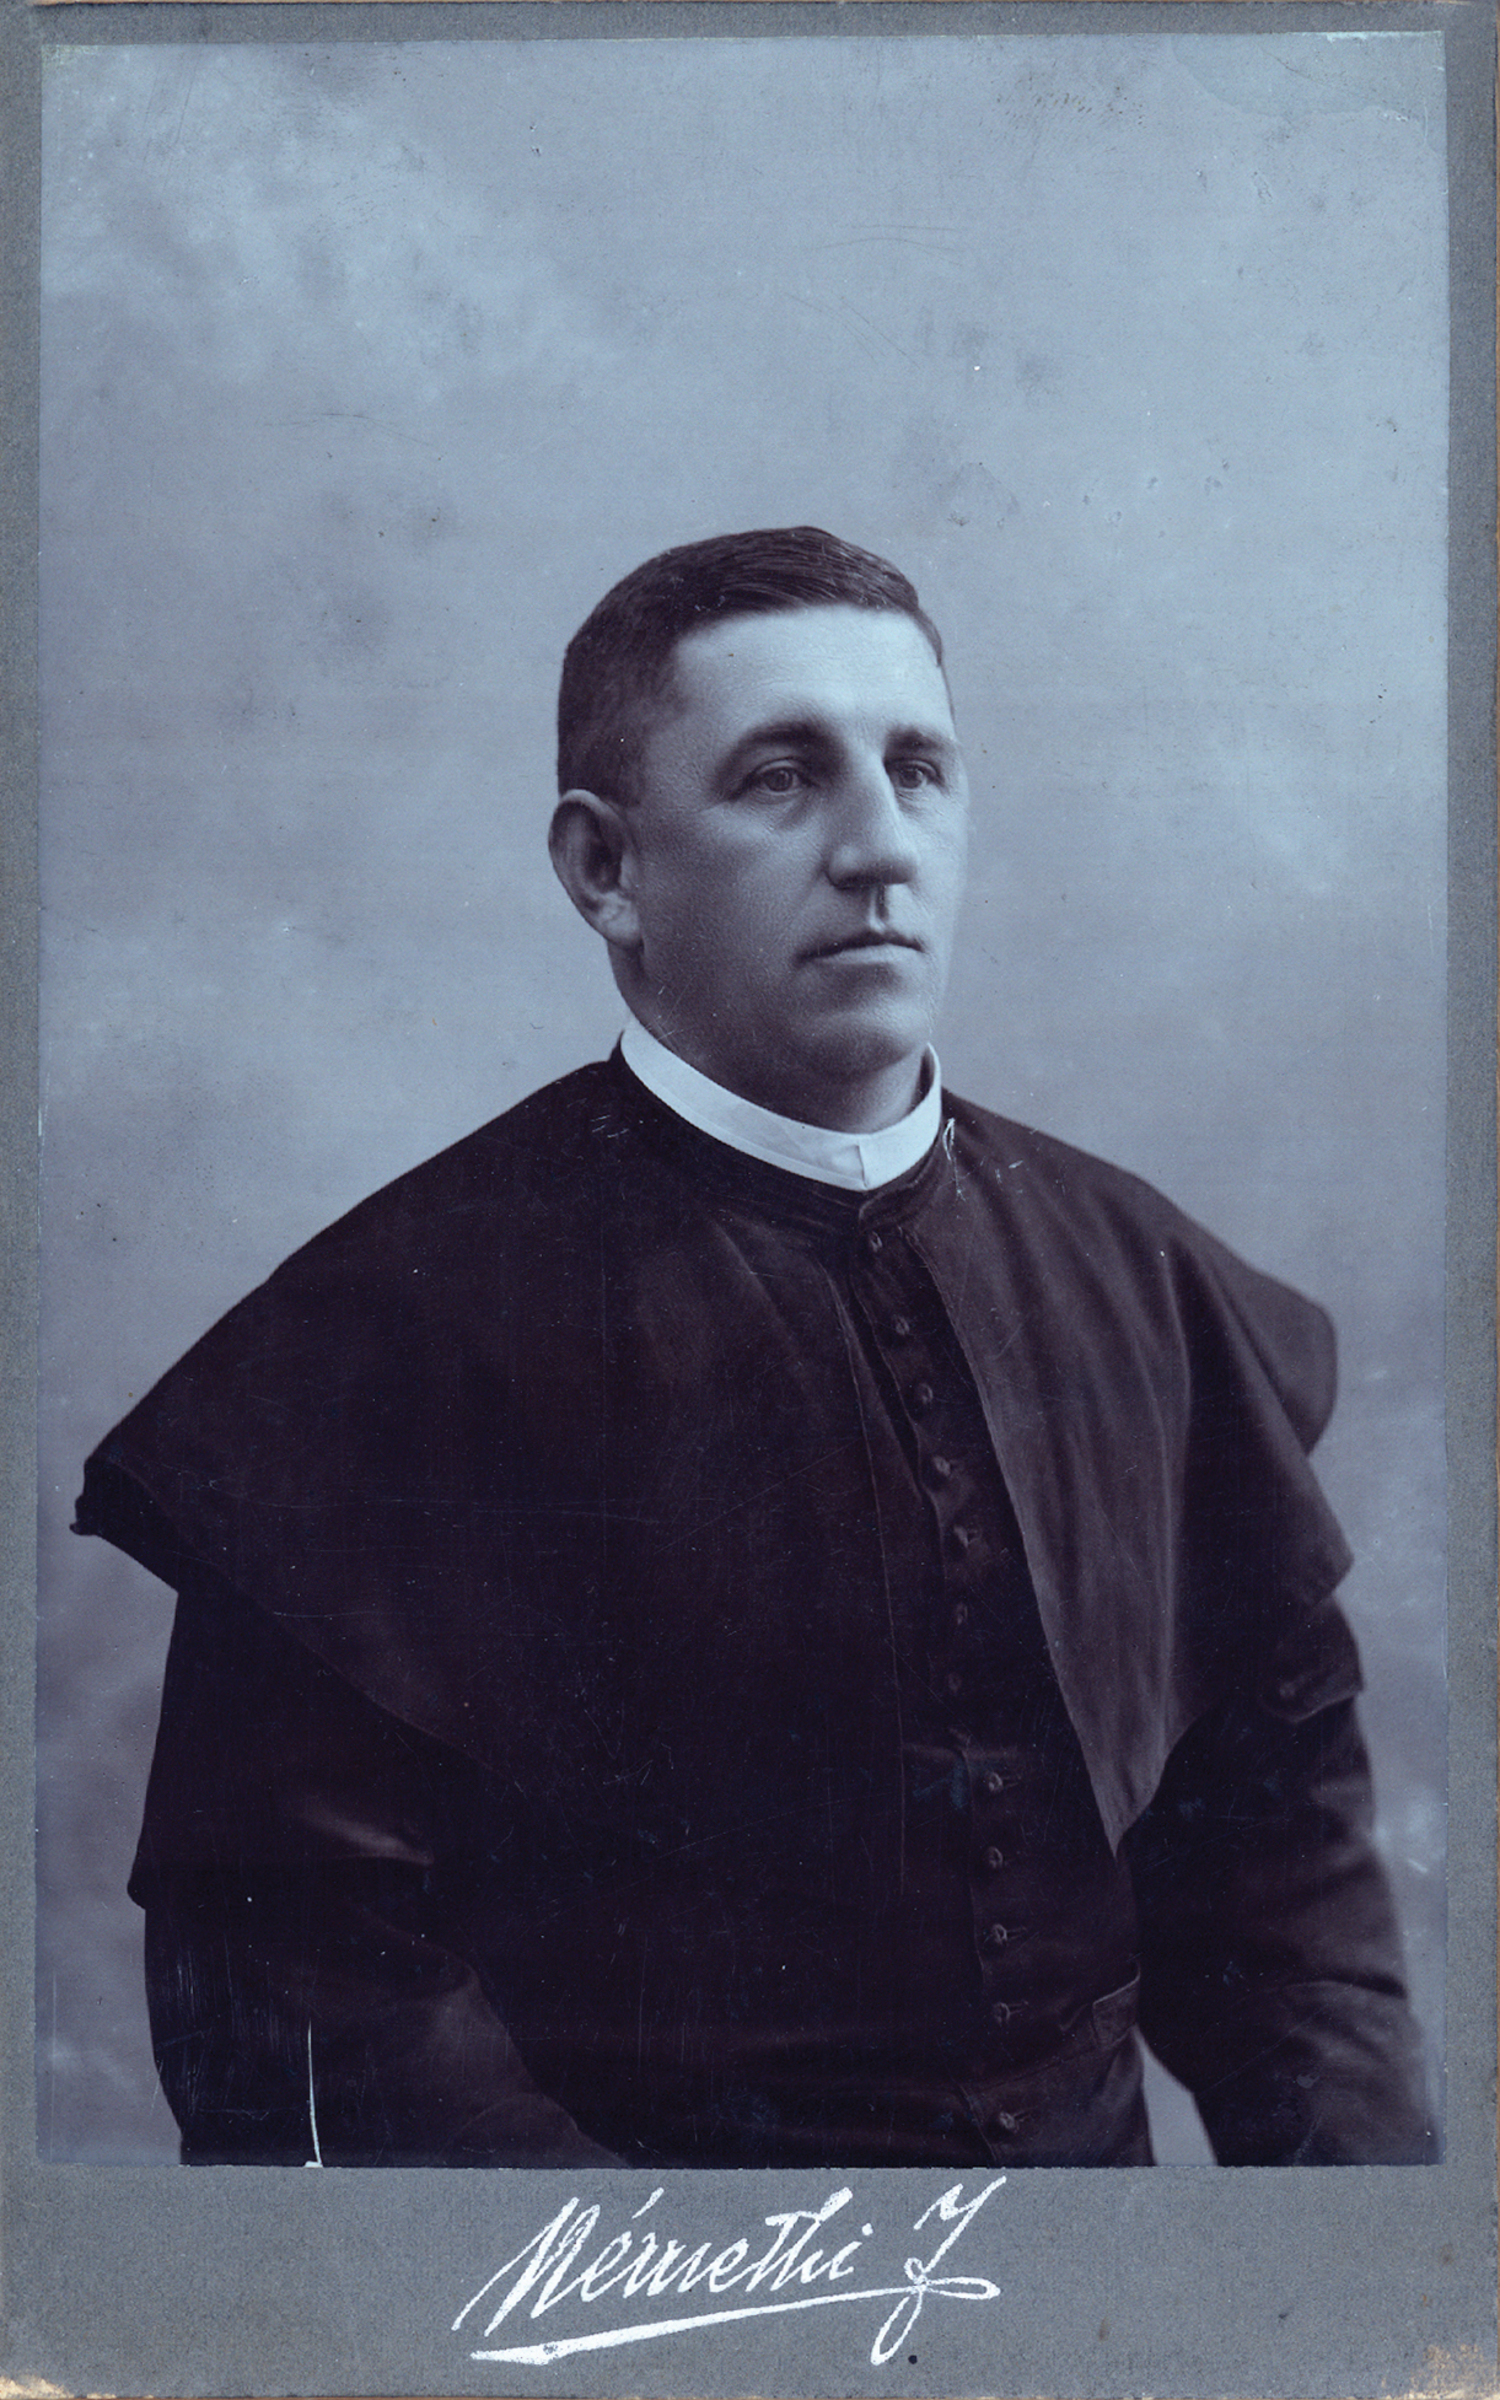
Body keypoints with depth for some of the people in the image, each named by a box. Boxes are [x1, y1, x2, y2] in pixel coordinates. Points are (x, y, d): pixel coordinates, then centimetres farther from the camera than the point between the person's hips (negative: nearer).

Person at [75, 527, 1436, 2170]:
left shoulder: (1136, 1274, 7)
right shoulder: (410, 1314, -10)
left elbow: (1276, 1787, 13)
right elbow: (306, 1987, -12)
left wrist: (1353, 2139, -2)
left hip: (1095, 2148, 6)